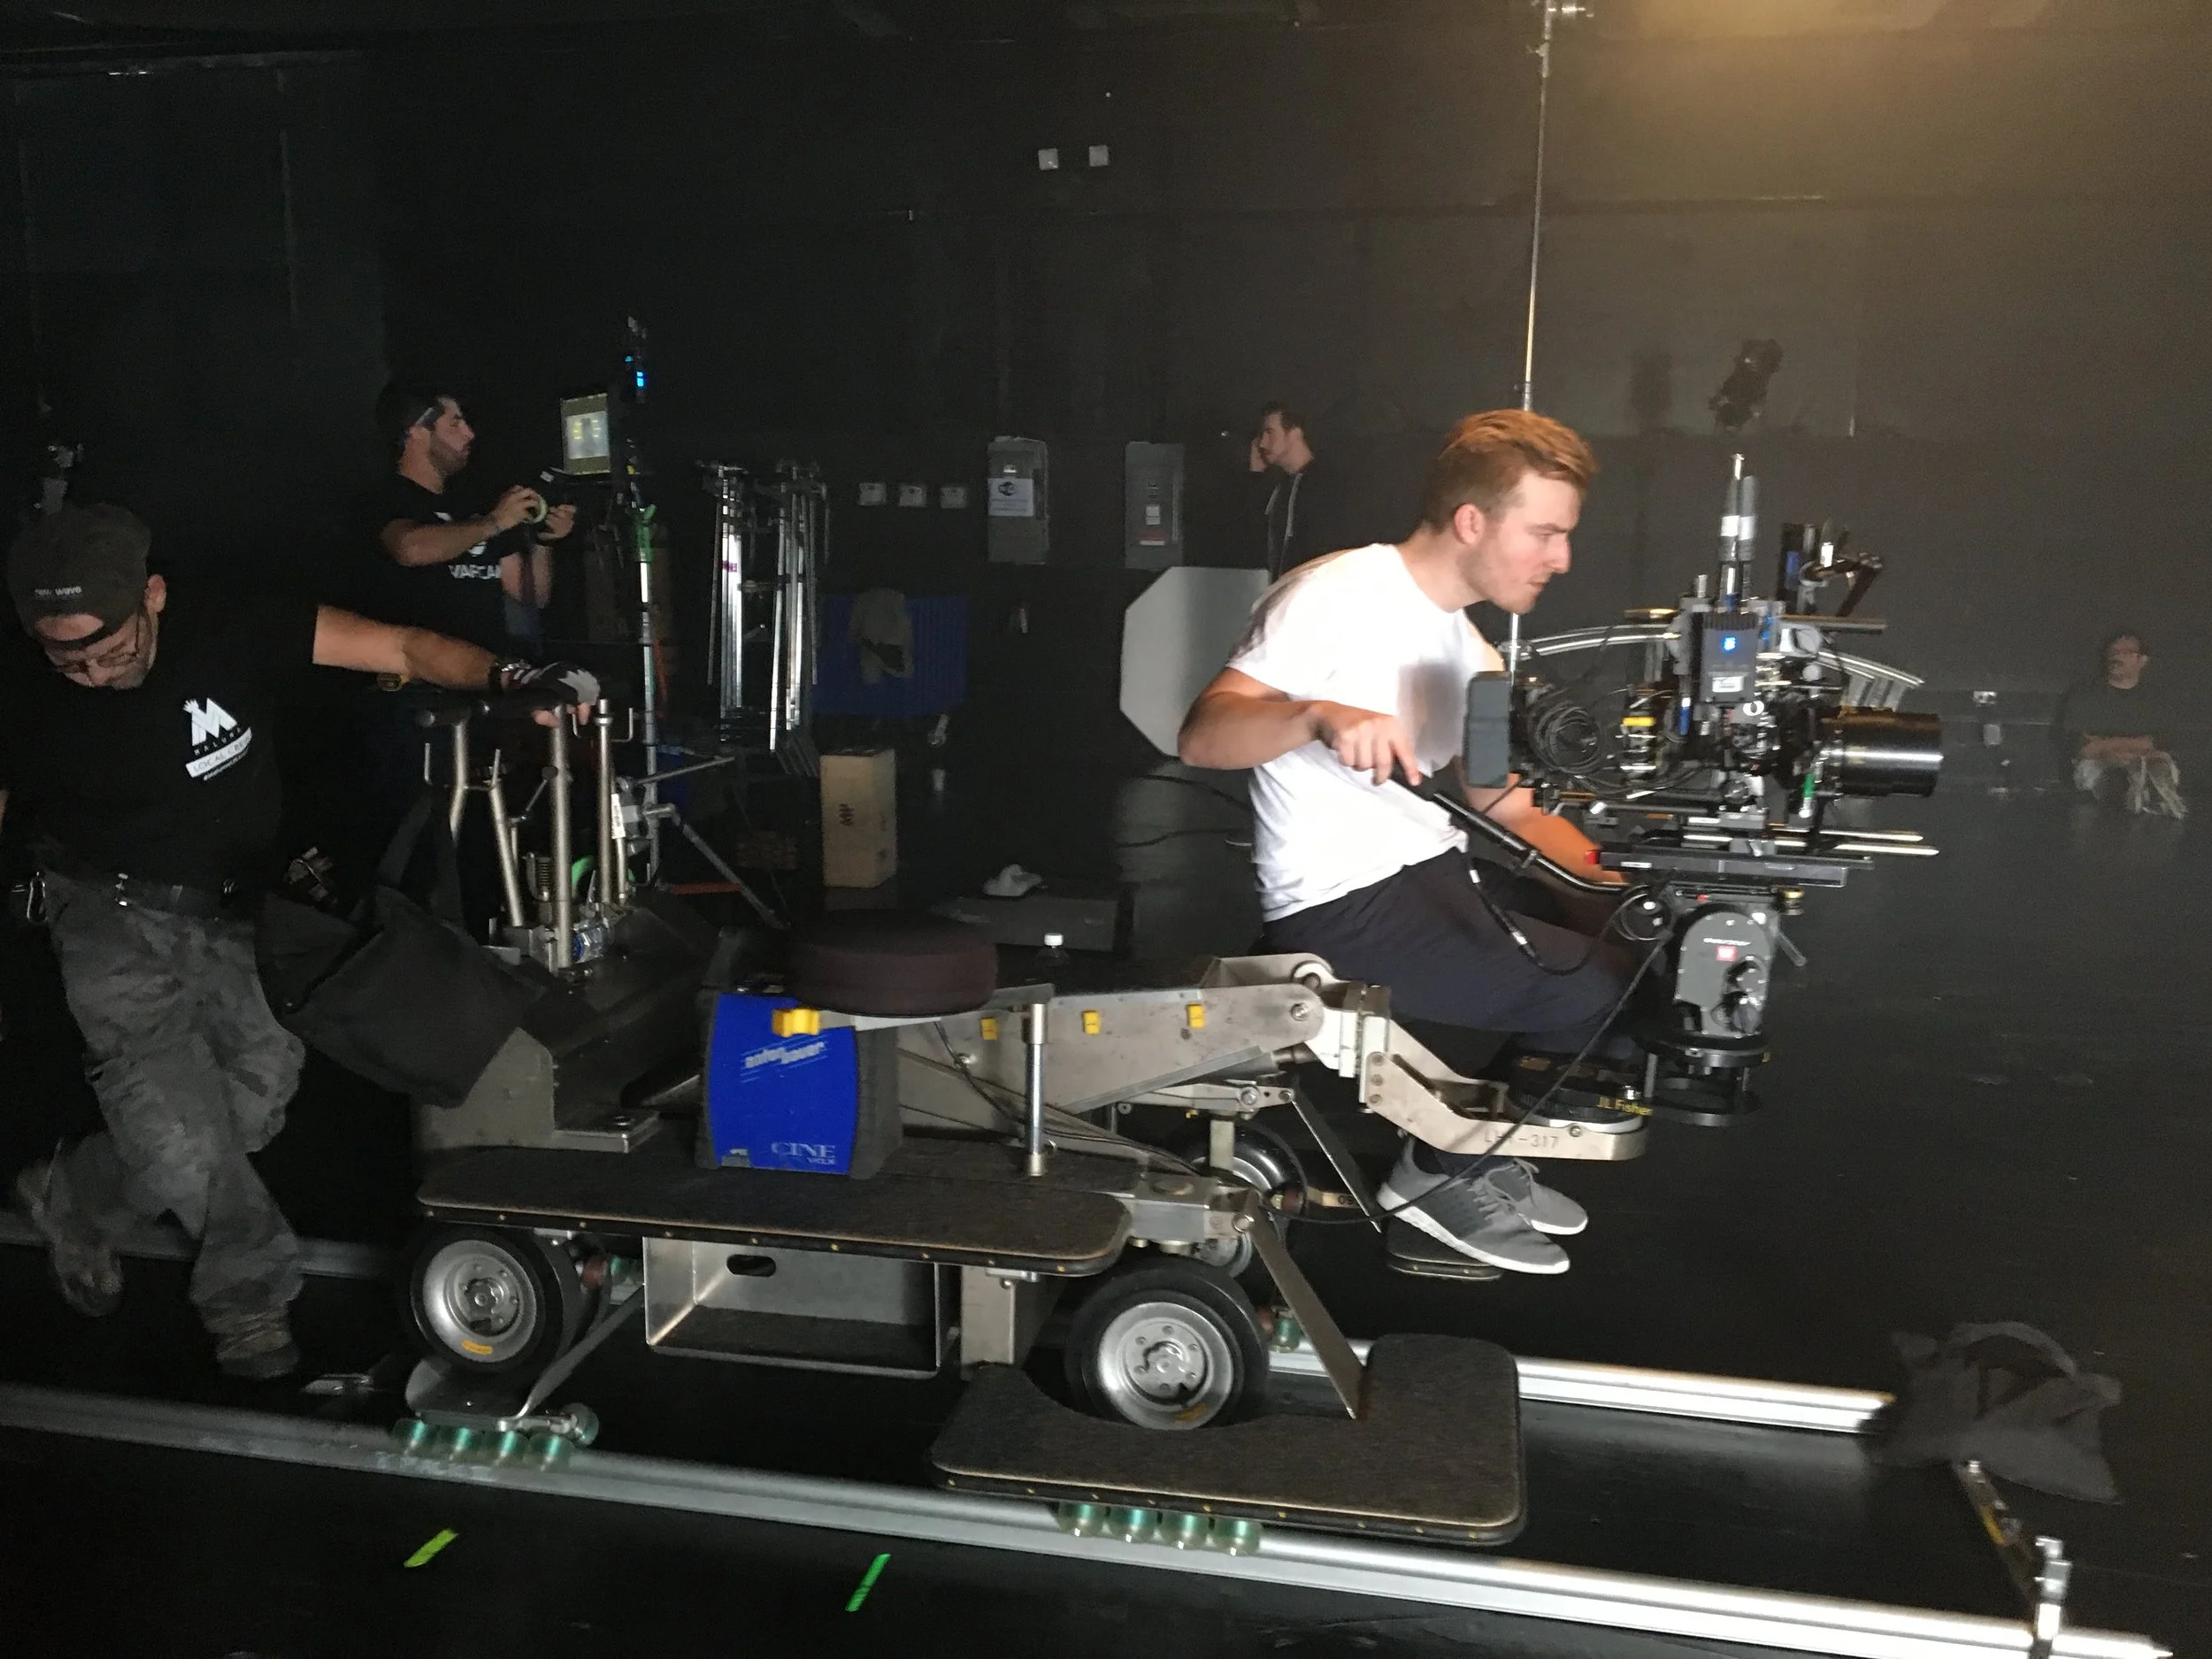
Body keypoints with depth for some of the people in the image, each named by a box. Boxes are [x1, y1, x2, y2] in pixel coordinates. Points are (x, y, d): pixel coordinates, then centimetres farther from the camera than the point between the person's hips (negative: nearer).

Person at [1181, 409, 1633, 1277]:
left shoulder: (1470, 655, 16)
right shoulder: (1337, 595, -12)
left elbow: (1513, 814, 16)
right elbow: (1202, 734, -21)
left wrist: (1616, 882, 1)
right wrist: (1320, 715, -40)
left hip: (1436, 877, 9)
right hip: (1341, 910, -9)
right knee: (1599, 992, -17)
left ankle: (1479, 1151, 12)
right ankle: (1445, 1171, 4)